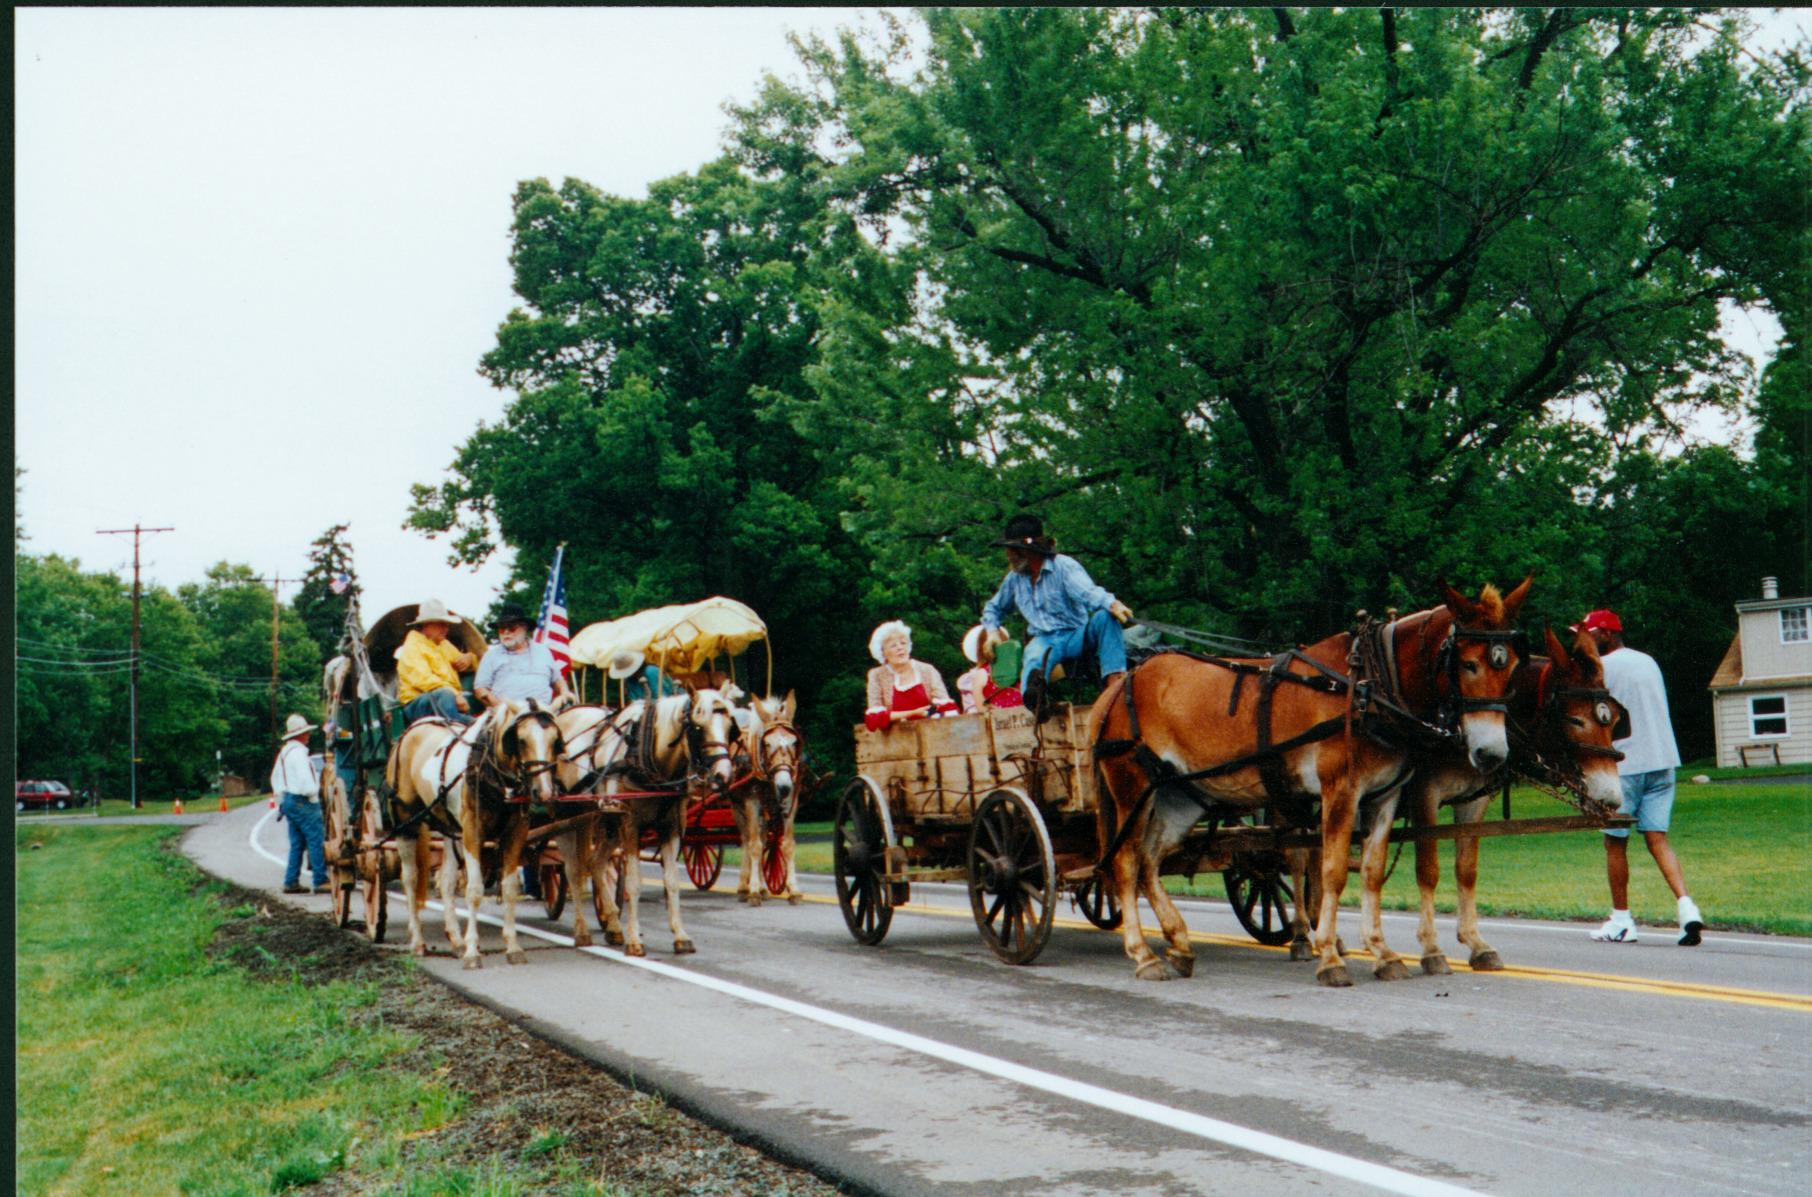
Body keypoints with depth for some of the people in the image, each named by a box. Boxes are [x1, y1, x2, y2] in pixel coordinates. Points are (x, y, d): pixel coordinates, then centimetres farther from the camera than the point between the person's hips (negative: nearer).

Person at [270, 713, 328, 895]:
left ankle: (291, 882, 13)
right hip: (303, 803, -10)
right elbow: (306, 781, -24)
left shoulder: (284, 752, 15)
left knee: (296, 843, 13)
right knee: (316, 841, -6)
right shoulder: (298, 752, -16)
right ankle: (321, 882, -7)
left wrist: (282, 799, 27)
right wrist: (313, 793, -7)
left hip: (289, 801, 10)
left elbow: (275, 778, 26)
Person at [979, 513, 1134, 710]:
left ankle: (1115, 679, -45)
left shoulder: (1064, 566, -2)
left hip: (1076, 636, -1)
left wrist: (1112, 603, -42)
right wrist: (992, 631, 11)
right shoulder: (1014, 578, 15)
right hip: (1043, 640, 2)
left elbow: (1088, 592, -20)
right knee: (1035, 654, -37)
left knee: (1105, 617, -32)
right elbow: (993, 608, 33)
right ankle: (1032, 693, -74)